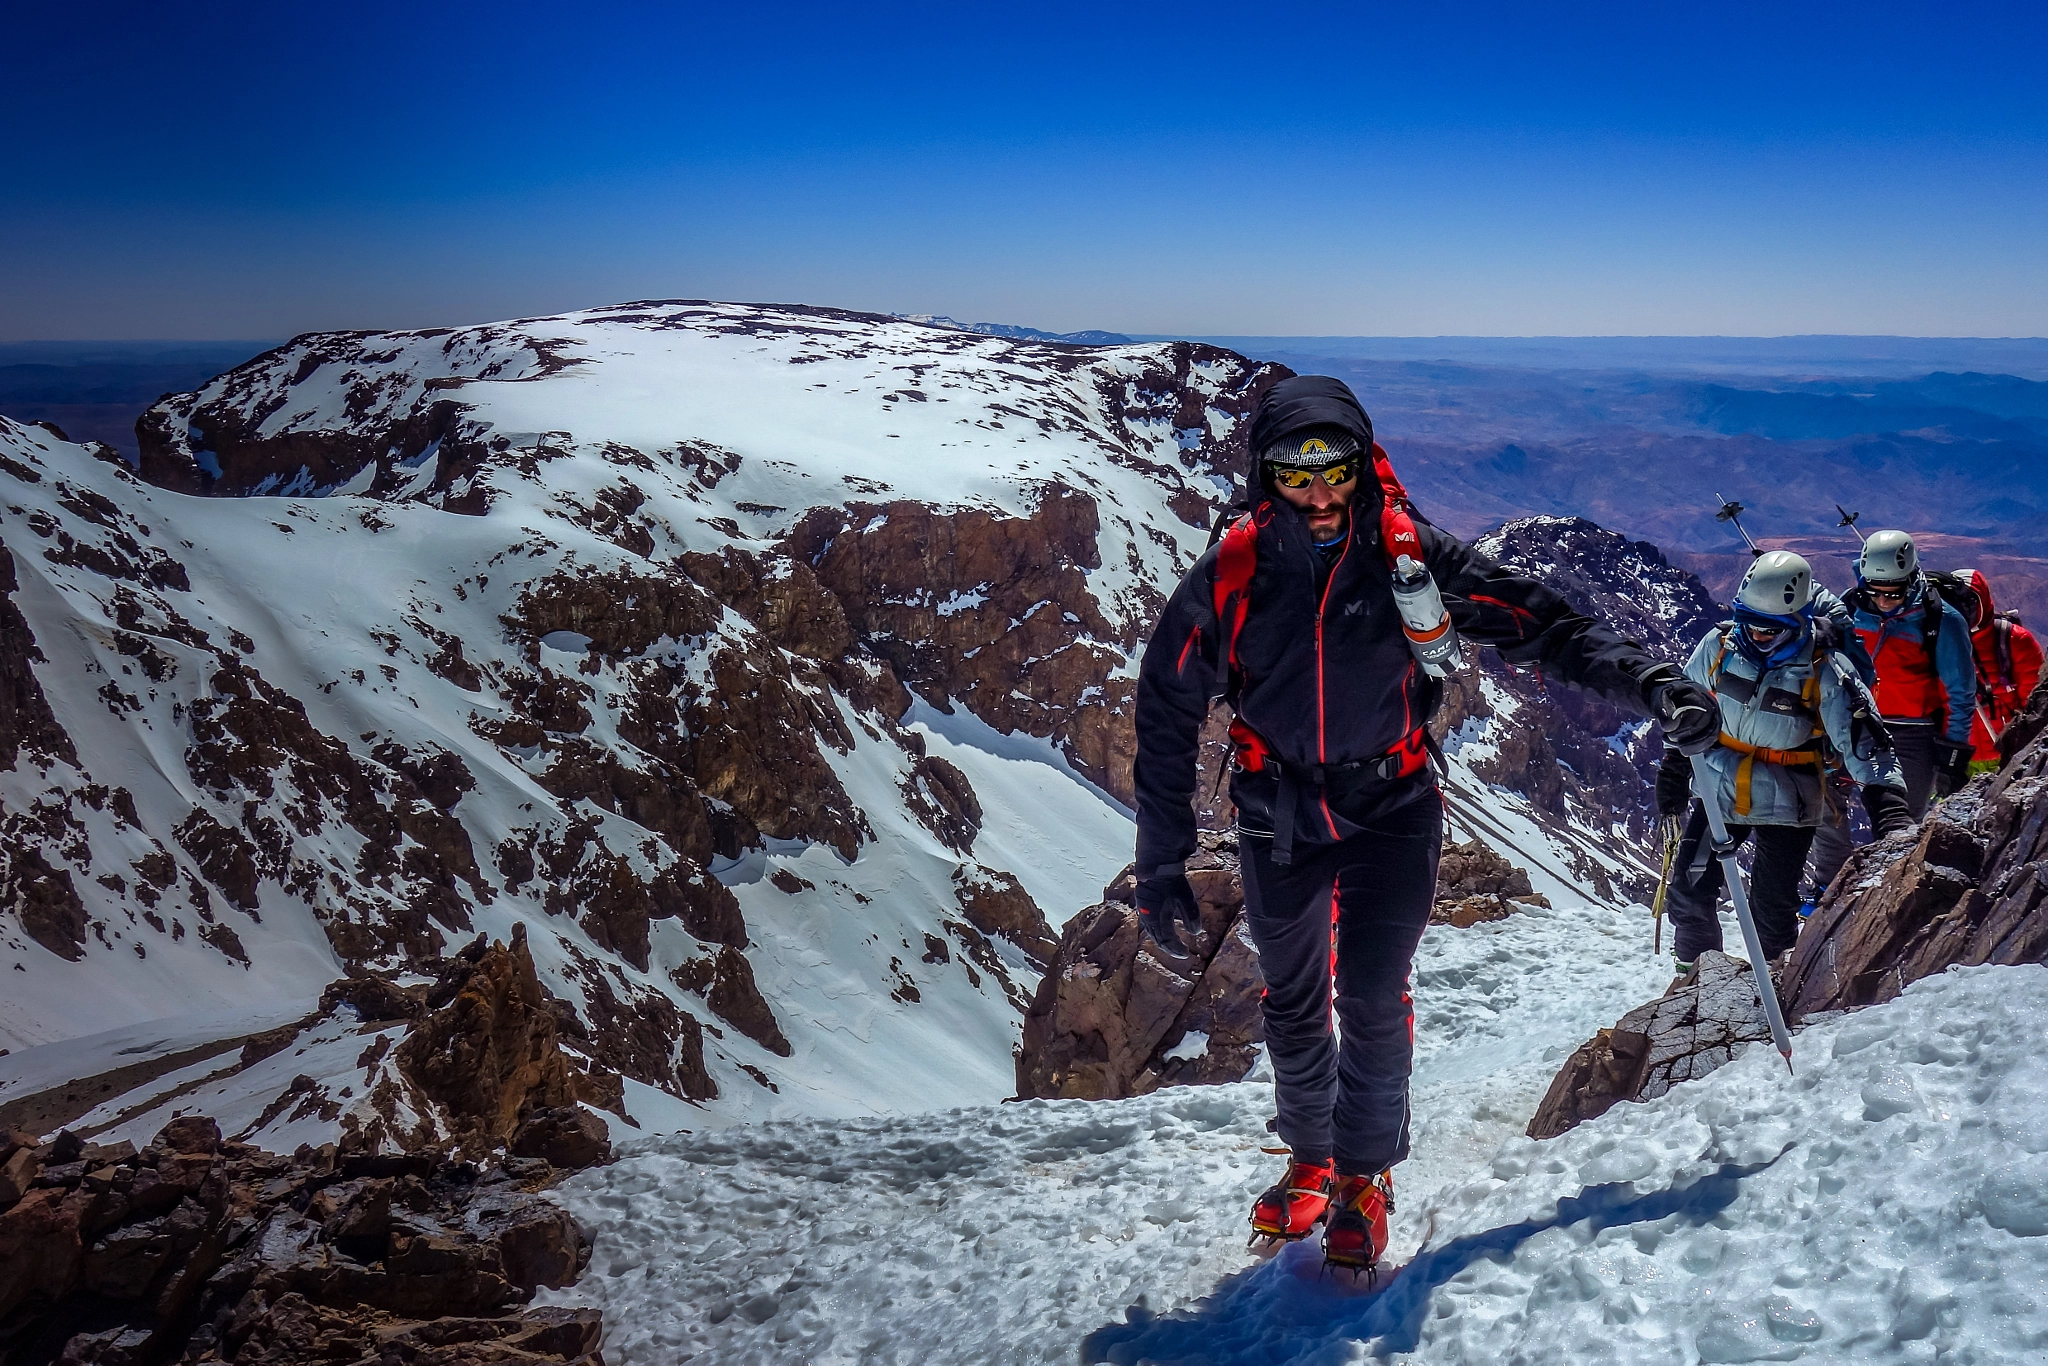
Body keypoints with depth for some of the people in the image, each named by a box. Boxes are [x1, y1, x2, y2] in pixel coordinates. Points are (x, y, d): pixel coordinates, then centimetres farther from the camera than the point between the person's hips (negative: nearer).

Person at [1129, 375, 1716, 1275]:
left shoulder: (1410, 557, -11)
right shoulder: (1230, 576, -10)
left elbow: (1537, 625, -6)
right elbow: (1167, 721, -6)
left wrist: (1644, 679, -20)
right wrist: (1161, 870, -6)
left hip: (1392, 807, -1)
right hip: (1279, 819, 1)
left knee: (1372, 999, -7)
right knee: (1293, 1003, 12)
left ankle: (1365, 1175, 15)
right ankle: (1310, 1159, 35)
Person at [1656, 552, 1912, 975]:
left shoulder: (1824, 671, -16)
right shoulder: (1718, 647, -7)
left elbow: (1863, 742, -18)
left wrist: (1889, 811, -28)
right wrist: (1673, 773, 12)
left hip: (1786, 805, -3)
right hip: (1718, 792, 3)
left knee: (1772, 910, 0)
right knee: (1688, 893, 1)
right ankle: (1694, 972, 24)